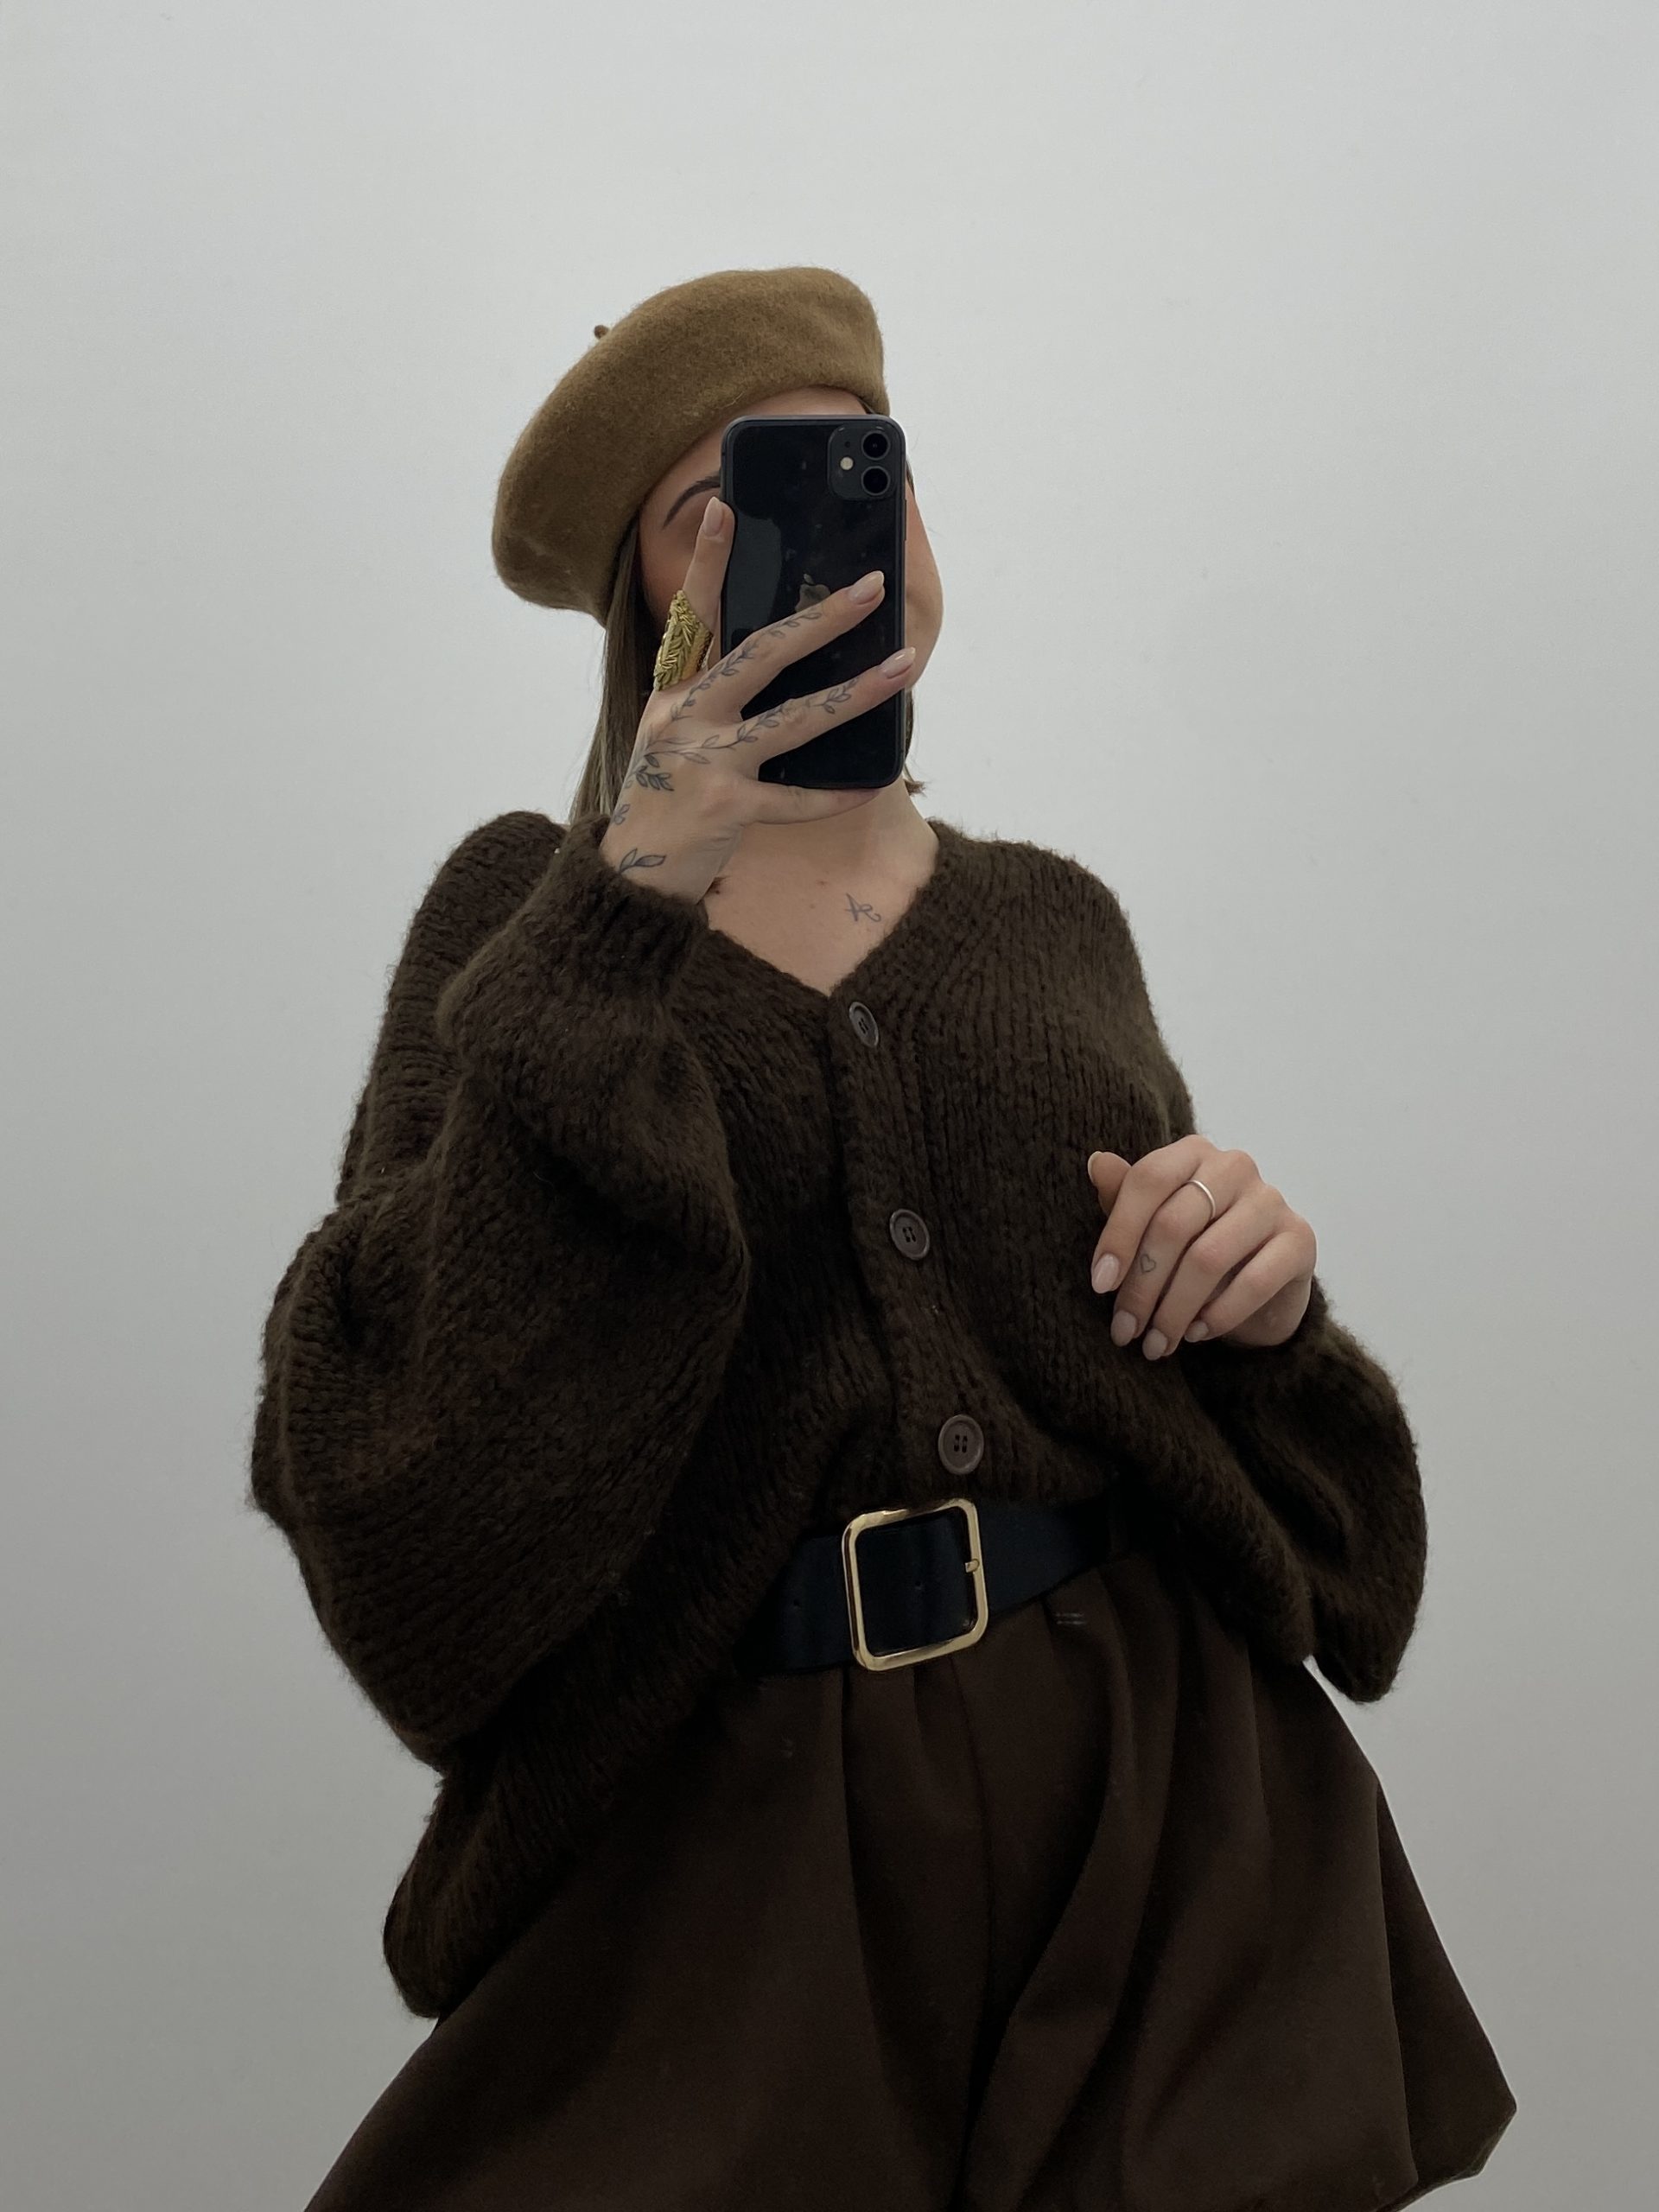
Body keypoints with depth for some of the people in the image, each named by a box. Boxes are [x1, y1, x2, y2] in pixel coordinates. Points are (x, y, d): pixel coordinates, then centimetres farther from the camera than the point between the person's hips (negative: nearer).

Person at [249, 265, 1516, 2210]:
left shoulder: (1050, 918, 10)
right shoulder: (531, 908, 2)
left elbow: (1193, 1406, 14)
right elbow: (391, 1428, -13)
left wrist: (1263, 1295, -8)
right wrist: (630, 914, -20)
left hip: (1158, 1801, 3)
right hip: (729, 1817, -2)